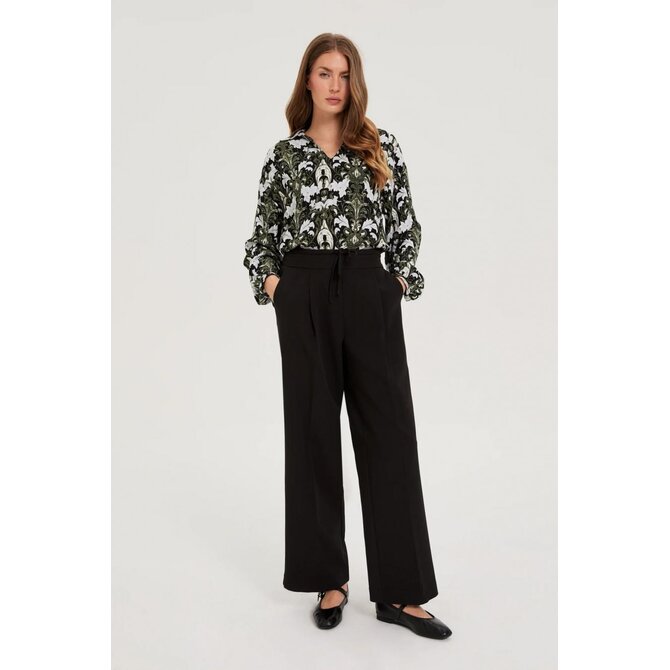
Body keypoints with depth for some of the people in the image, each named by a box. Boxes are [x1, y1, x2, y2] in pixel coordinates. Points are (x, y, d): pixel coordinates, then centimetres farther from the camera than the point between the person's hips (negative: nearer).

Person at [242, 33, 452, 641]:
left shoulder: (382, 147, 8)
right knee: (313, 431, 4)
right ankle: (329, 578, 18)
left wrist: (402, 279, -1)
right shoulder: (284, 154, 9)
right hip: (305, 299, 0)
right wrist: (271, 281, -2)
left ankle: (399, 591, 8)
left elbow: (406, 225, 10)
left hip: (370, 295, 0)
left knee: (389, 432, -2)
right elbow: (262, 234, 13)